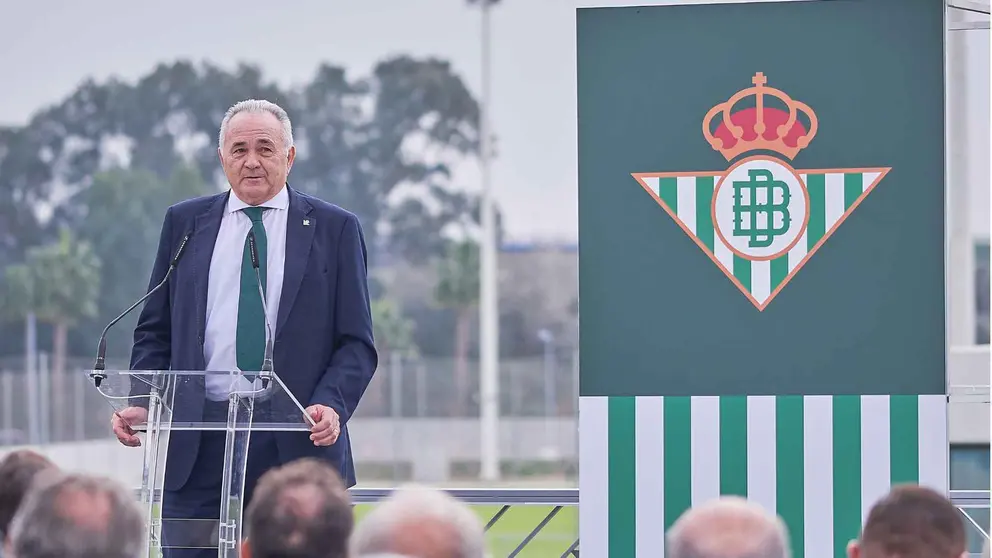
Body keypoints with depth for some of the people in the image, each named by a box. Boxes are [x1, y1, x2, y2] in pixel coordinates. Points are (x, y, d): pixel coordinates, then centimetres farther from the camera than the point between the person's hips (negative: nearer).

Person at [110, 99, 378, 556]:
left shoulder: (335, 228, 7)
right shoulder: (184, 223, 14)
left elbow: (356, 342, 5)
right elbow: (155, 331, 15)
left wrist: (331, 406, -13)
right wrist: (141, 404, -1)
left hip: (297, 443, -1)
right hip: (196, 447, 1)